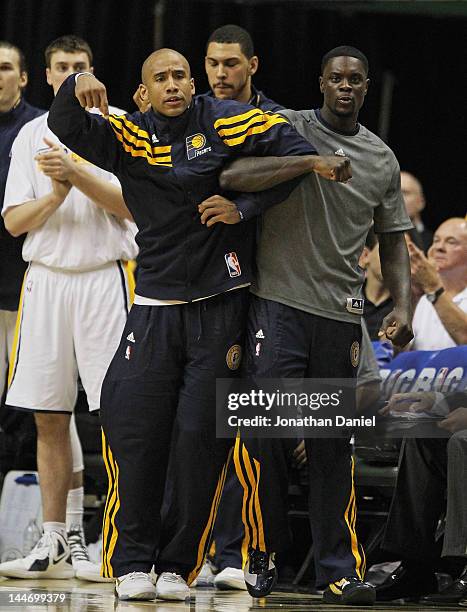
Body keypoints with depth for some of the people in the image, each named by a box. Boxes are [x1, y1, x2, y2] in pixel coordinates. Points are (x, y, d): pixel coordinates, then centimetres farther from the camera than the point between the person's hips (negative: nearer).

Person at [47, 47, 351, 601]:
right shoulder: (128, 136, 5)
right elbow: (66, 128, -4)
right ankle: (132, 562, 4)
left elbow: (286, 145, -1)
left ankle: (179, 563, 7)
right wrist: (75, 90, -26)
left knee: (203, 435, -2)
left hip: (221, 304, -1)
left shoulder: (221, 121, 0)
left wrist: (245, 207, -10)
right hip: (155, 304, 2)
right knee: (133, 428, -5)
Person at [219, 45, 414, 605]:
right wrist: (310, 162, -23)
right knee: (266, 431, -9)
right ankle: (260, 556, 4)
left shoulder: (382, 159, 14)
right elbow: (232, 176, -15)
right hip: (278, 302, -3)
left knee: (333, 444, 4)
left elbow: (392, 242, 19)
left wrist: (402, 306, 3)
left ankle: (339, 569, 7)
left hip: (341, 312, 3)